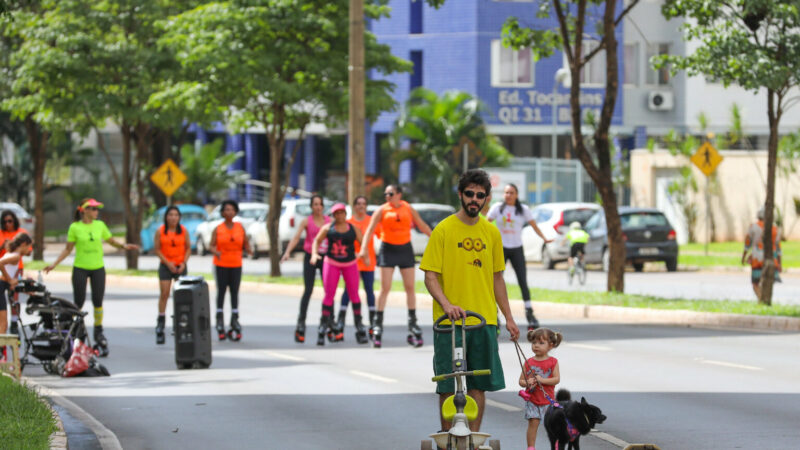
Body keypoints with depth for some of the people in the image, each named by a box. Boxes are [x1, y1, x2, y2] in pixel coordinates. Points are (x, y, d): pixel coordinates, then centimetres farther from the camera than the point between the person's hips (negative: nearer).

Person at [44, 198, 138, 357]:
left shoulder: (100, 225, 4)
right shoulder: (75, 227, -4)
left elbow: (111, 241, 14)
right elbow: (68, 249, 2)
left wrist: (124, 246, -5)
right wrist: (54, 264, -5)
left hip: (98, 268, 2)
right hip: (80, 268, -2)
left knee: (98, 301, 3)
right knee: (78, 302, 0)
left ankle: (98, 332, 17)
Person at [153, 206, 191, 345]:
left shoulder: (183, 231, 2)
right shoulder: (160, 231, -3)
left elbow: (188, 248, 6)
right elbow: (157, 249, -3)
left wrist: (184, 263, -8)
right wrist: (168, 263, -12)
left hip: (180, 266, 2)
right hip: (166, 266, -2)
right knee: (164, 294, -6)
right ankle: (160, 324, -3)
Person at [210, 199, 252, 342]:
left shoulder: (240, 228, 5)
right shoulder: (217, 229, 0)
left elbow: (245, 243, 8)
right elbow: (211, 245, -4)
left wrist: (248, 250, -13)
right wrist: (215, 252, -24)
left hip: (236, 265, 1)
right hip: (221, 264, -1)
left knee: (235, 292, 1)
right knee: (221, 291, 0)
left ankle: (234, 320, 5)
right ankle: (220, 321, 5)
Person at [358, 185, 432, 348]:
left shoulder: (409, 209, 5)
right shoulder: (382, 210, -2)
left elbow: (422, 226, 14)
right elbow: (371, 229, -9)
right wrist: (364, 247, -22)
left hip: (405, 249, 2)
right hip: (388, 249, -2)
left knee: (410, 287, 4)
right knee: (385, 288, -6)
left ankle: (413, 324, 11)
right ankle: (378, 324, -3)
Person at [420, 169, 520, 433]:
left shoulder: (491, 232, 10)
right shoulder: (444, 230, -3)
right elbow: (430, 275, -6)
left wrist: (508, 317, 13)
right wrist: (446, 304, -22)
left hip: (484, 321, 4)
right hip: (450, 322, -4)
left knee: (478, 385, 5)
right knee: (448, 387, 0)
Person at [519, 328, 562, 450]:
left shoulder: (553, 362, -2)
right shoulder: (529, 362, 2)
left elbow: (557, 379, -10)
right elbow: (521, 380, 4)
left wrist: (542, 380, -21)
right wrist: (527, 383, -18)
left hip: (548, 400, -1)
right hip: (532, 400, 1)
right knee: (533, 423, -4)